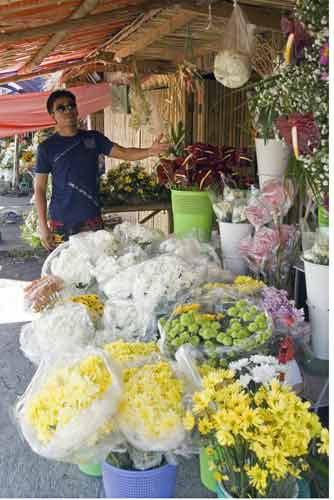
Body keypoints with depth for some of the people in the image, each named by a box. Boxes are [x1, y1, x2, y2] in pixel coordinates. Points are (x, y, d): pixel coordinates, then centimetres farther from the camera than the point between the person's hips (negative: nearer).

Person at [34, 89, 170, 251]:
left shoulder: (93, 138, 8)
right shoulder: (47, 147, 1)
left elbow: (124, 153, 0)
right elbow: (40, 188, 1)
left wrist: (149, 151, -20)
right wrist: (43, 226, -6)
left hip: (91, 219, 2)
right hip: (60, 223, -2)